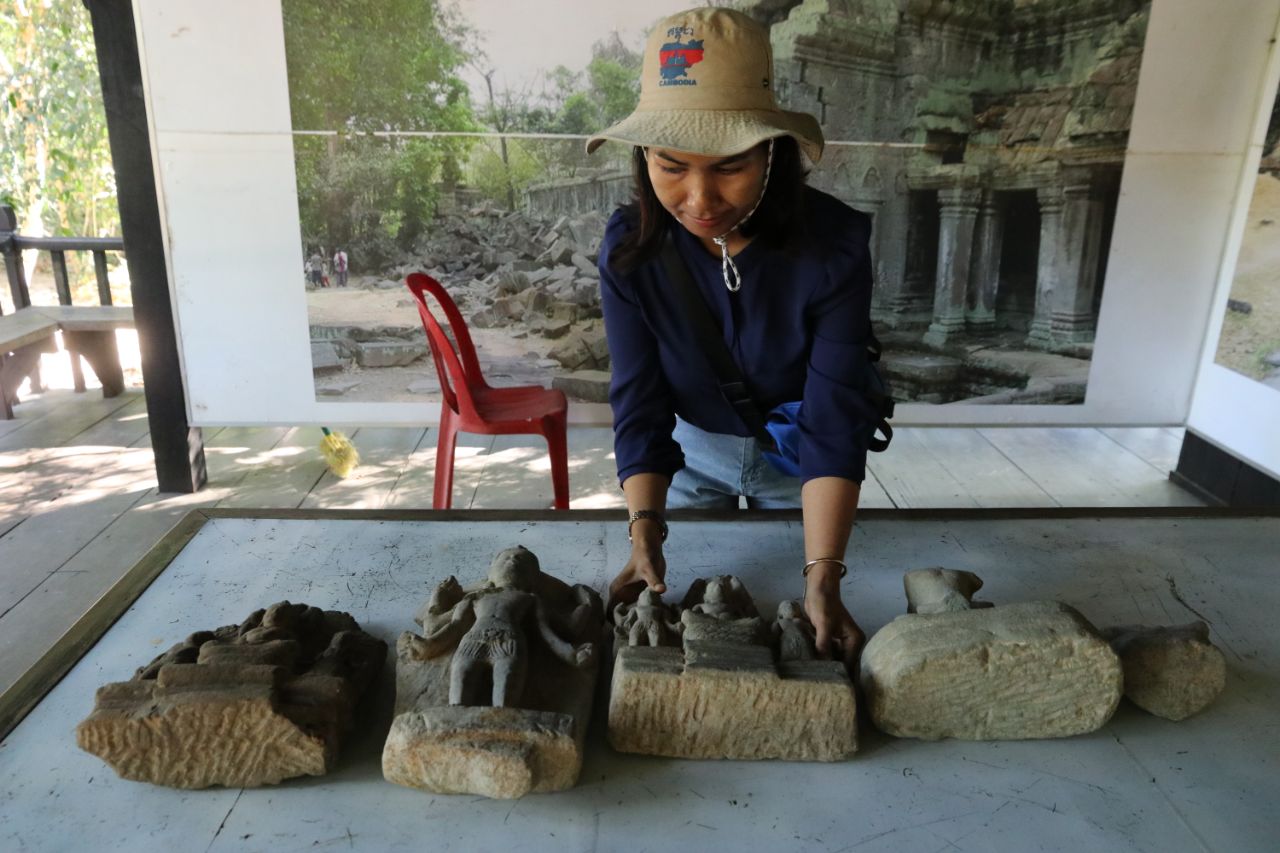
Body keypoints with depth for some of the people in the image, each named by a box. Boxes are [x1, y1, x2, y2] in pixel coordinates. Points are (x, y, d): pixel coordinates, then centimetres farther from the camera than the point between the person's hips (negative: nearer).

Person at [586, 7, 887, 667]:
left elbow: (835, 421, -30)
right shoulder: (630, 247, -23)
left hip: (798, 460, -1)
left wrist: (822, 579, -39)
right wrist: (645, 541, -34)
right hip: (692, 450, 1)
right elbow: (638, 405, -22)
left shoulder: (834, 246, -29)